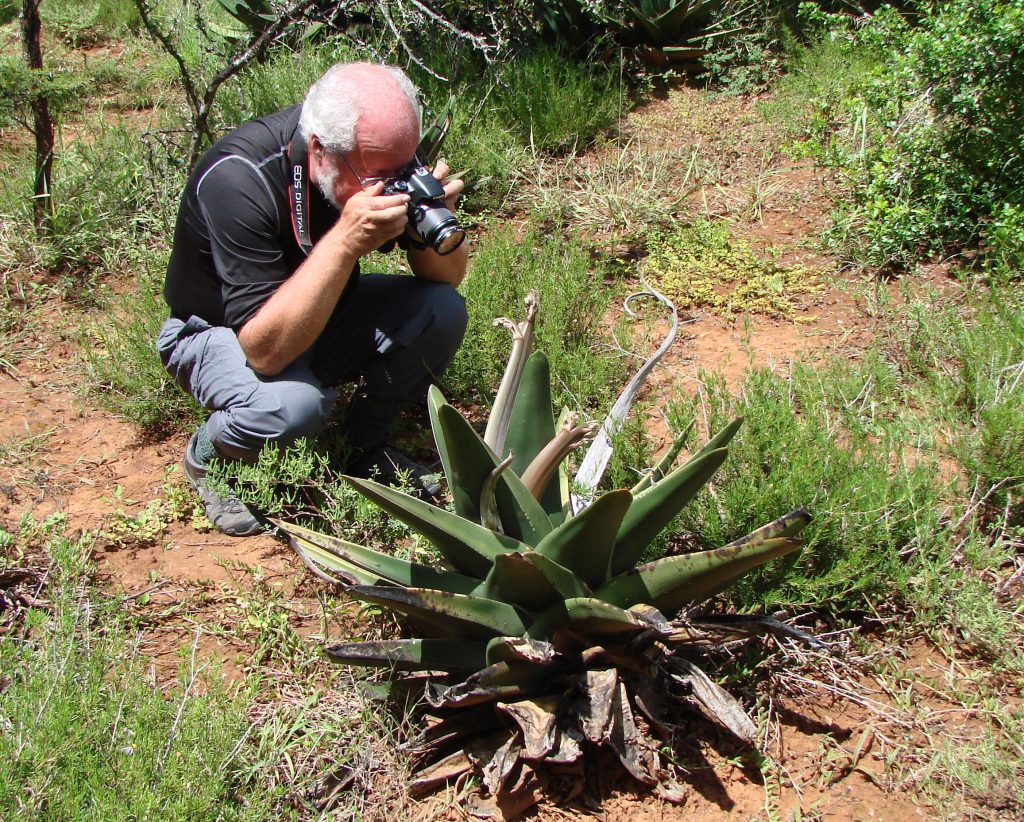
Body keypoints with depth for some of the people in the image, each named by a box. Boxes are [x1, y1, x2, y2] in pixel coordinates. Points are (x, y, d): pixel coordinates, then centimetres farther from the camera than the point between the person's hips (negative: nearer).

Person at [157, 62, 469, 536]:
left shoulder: (386, 158, -18)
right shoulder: (238, 181, -35)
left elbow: (448, 278, -10)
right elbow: (265, 349, -40)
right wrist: (346, 240, -47)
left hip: (321, 314, 6)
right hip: (217, 332, -5)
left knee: (441, 312, -20)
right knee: (295, 403, -37)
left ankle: (366, 444, 5)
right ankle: (207, 457, -2)